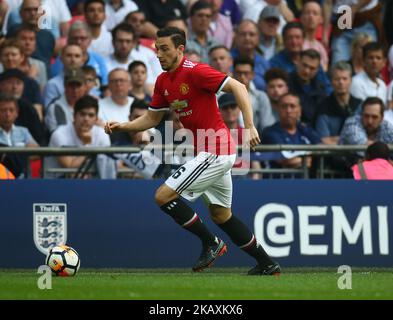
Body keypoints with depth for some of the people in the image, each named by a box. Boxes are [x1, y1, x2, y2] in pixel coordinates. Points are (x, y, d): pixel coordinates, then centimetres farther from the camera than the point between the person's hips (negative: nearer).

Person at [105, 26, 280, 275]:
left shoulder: (195, 72, -17)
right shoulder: (163, 81, 10)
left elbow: (238, 87, -20)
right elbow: (152, 119, 18)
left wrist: (250, 126, -28)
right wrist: (122, 126, 2)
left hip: (214, 151, -10)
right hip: (218, 152, 10)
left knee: (164, 196, -11)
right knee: (221, 215, 18)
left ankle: (211, 243, 0)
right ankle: (267, 264, 26)